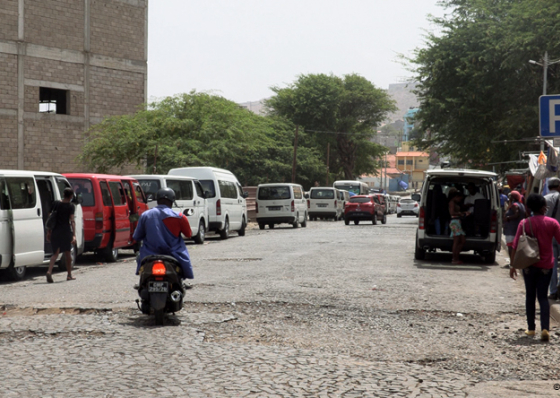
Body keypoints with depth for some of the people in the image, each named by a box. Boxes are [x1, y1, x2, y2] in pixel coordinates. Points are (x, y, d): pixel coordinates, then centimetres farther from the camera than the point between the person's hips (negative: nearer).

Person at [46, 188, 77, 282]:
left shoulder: (55, 204, 7)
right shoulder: (71, 206, -4)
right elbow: (72, 221, -12)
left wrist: (48, 232, 17)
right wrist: (74, 235, -14)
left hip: (55, 231, 3)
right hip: (66, 231, -3)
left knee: (55, 253, 7)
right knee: (67, 253, 12)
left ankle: (49, 271, -17)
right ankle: (69, 275, 21)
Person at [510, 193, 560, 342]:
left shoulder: (524, 224, -5)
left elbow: (516, 246, -5)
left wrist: (513, 265, 2)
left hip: (529, 264, 0)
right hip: (546, 265, 0)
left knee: (530, 296, 13)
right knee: (543, 297, 5)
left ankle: (531, 328, 17)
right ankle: (545, 328, -12)